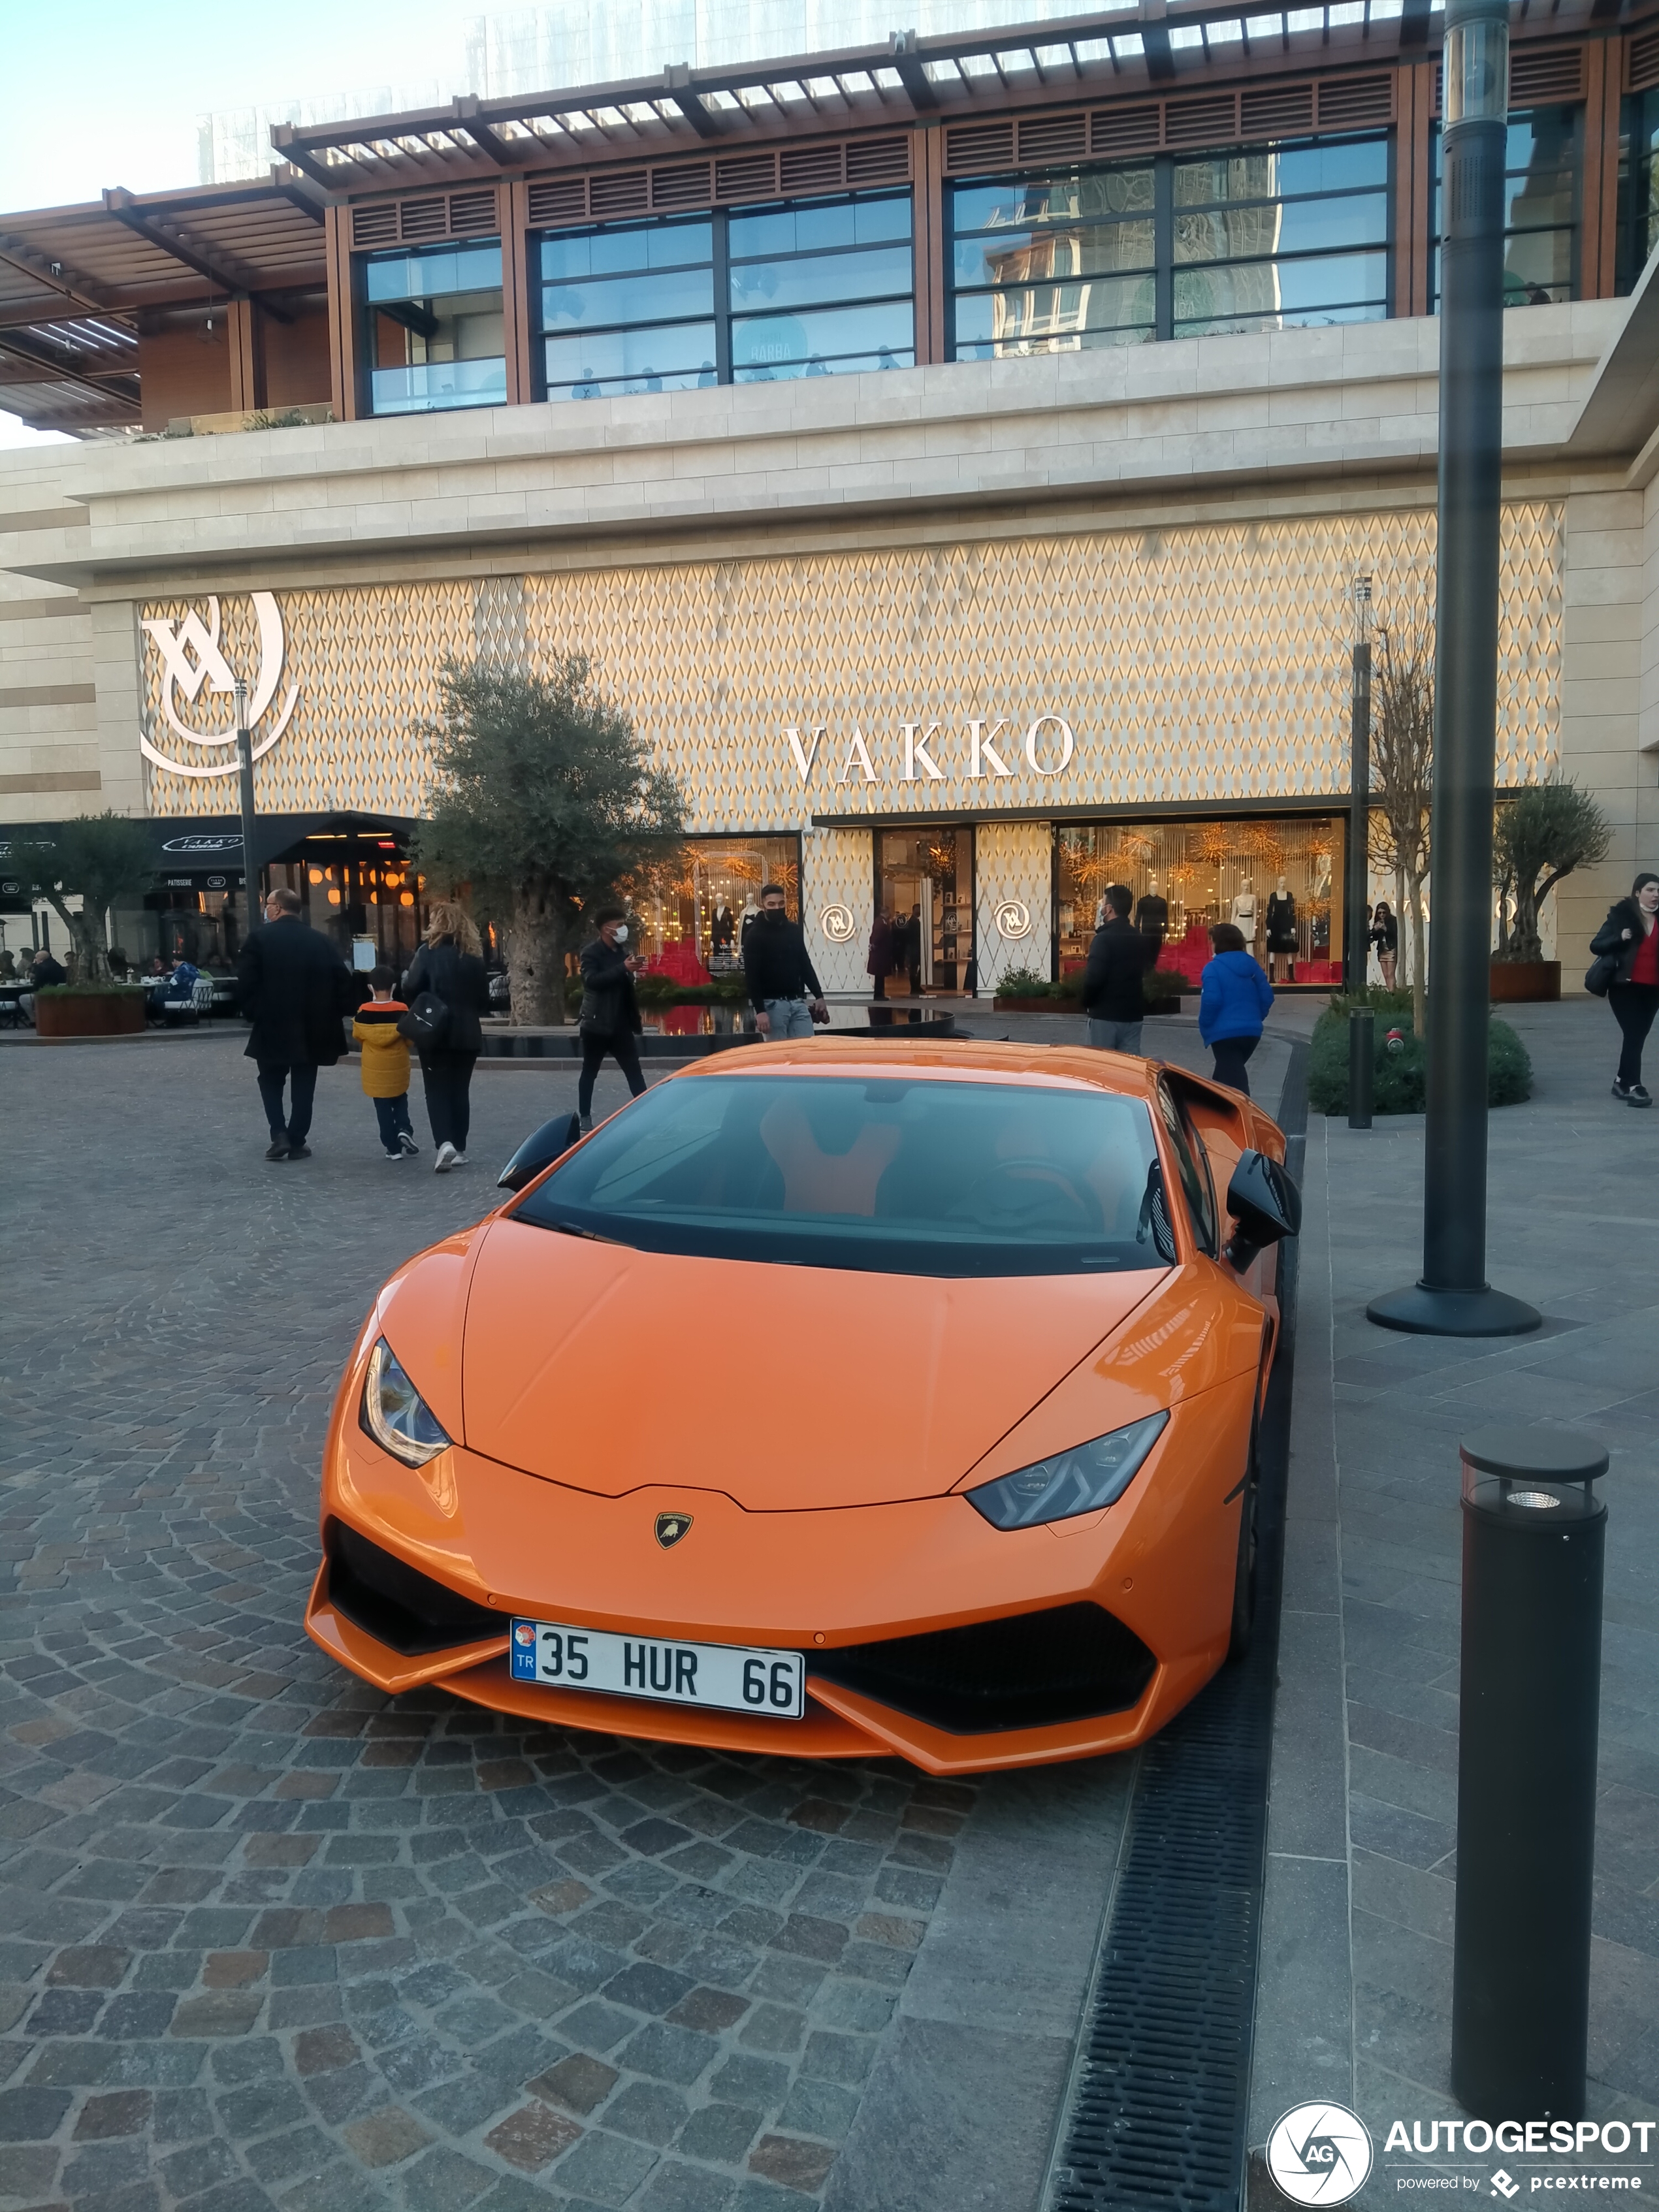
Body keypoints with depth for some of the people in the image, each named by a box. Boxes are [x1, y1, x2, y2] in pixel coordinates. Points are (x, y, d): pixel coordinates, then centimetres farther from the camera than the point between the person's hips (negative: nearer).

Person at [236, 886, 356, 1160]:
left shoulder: (260, 939, -6)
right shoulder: (319, 940, 3)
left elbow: (245, 984, -10)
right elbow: (344, 981, -2)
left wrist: (253, 1013, 3)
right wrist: (332, 1014, 7)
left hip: (272, 1027, -2)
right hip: (312, 1027, 2)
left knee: (271, 1083, 15)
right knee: (303, 1087, 9)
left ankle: (279, 1134, 2)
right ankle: (297, 1142, 9)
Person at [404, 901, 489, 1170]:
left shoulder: (429, 952, -9)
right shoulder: (474, 955, 4)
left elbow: (411, 990, -14)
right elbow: (484, 999, 8)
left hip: (436, 1032, -4)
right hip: (467, 1034, 4)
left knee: (437, 1090, 2)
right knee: (460, 1090, 13)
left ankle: (444, 1143, -15)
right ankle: (459, 1148, 15)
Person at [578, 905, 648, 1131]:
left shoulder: (623, 950, 11)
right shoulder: (591, 952, -9)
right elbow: (592, 980, -26)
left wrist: (636, 1016, 14)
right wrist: (623, 968, -33)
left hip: (621, 1024, 5)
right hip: (597, 1023, -5)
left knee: (634, 1071, 0)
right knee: (590, 1072, 5)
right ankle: (585, 1117, 14)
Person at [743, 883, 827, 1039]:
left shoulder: (795, 930, 12)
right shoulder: (756, 935, -6)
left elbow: (805, 965, 20)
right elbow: (752, 977, -11)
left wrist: (819, 996, 13)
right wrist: (760, 1011, -19)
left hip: (798, 1002, 5)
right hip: (773, 1004, -5)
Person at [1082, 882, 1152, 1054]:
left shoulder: (1104, 938, -15)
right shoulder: (1140, 939, 9)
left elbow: (1093, 977, -20)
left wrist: (1087, 1003, -6)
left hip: (1105, 1015, -6)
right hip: (1133, 1014, 6)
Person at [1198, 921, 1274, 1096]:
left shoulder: (1214, 967, -11)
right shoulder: (1251, 964, 8)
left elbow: (1211, 1001, -20)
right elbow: (1267, 995, 7)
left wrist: (1205, 1027, -5)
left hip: (1225, 1033, -7)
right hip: (1251, 1031, 7)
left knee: (1233, 1081, -6)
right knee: (1225, 1075, 24)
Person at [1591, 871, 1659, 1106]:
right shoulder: (1621, 915, -1)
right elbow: (1596, 945, -3)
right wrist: (1620, 938, -19)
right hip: (1625, 986, -5)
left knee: (1638, 1036, 8)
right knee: (1633, 1035, -13)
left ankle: (1622, 1082, 20)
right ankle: (1633, 1087, -17)